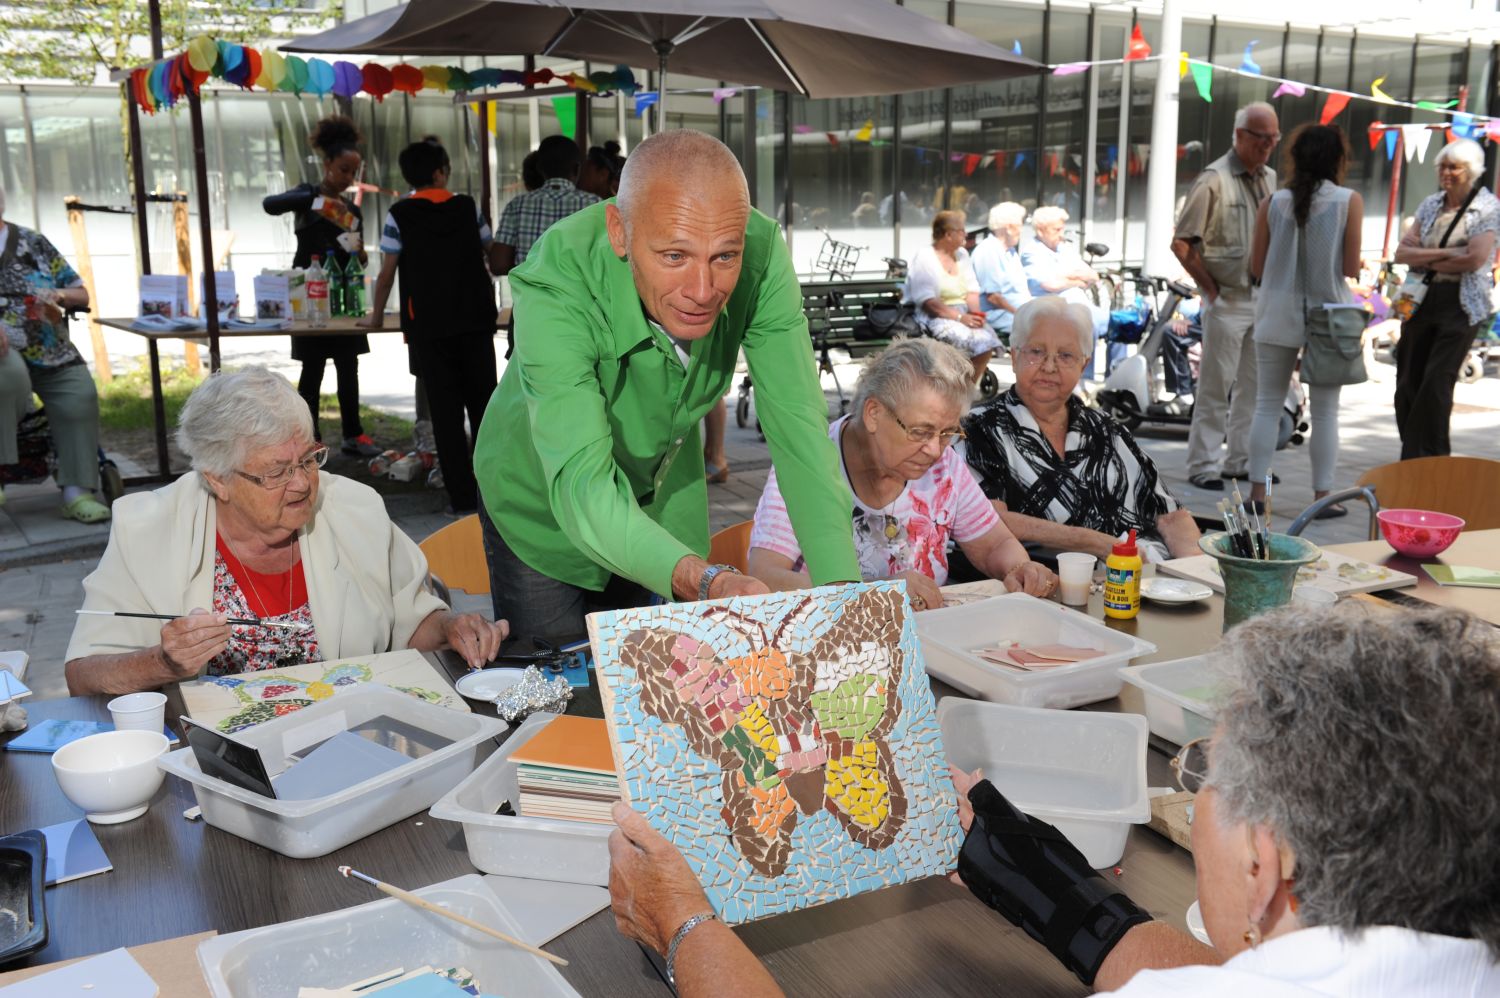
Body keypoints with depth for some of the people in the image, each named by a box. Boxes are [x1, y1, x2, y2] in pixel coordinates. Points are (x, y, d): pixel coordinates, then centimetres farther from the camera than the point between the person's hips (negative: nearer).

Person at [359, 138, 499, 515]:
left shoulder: (400, 215, -3)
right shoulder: (467, 207, 4)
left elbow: (386, 274, -3)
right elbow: (493, 254, 15)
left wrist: (376, 317, 11)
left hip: (429, 327, -2)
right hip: (476, 320, 2)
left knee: (445, 411, 2)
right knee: (483, 403, 11)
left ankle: (462, 497, 2)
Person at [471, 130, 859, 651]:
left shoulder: (761, 253, -28)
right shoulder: (555, 287, -37)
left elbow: (797, 429, -27)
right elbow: (582, 488, -45)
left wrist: (840, 586, -40)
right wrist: (708, 582, -62)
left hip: (665, 497, 3)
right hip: (545, 506, -3)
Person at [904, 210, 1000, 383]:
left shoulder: (961, 254, 15)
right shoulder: (924, 258, -7)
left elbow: (972, 290, 13)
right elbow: (928, 302, -15)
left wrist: (976, 313, -8)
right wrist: (960, 317, -21)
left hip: (963, 313, 6)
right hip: (935, 317, -6)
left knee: (988, 338, -23)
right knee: (973, 340, -30)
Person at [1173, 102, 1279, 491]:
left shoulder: (1271, 179, 11)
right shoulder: (1214, 180, -10)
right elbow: (1181, 243, -13)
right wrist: (1211, 288, -10)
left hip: (1263, 298, 7)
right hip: (1227, 299, -7)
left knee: (1254, 386, 12)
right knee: (1216, 386, -4)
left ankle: (1241, 461, 22)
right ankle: (1203, 466, 3)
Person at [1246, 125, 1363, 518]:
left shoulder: (1273, 203, 0)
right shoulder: (1350, 201, -6)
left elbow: (1257, 267, 2)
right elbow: (1351, 269, -8)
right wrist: (1327, 266, 13)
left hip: (1277, 315, 2)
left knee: (1267, 405, 9)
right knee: (1325, 412, 6)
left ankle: (1257, 490, 8)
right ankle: (1322, 496, 9)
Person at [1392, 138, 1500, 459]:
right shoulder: (1430, 205, 12)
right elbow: (1402, 252, 2)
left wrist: (1427, 261, -6)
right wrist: (1442, 254, -12)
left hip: (1462, 305, -5)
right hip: (1421, 301, 5)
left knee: (1437, 381, -9)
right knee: (1408, 381, 5)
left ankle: (1431, 458, 1)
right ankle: (1413, 455, 18)